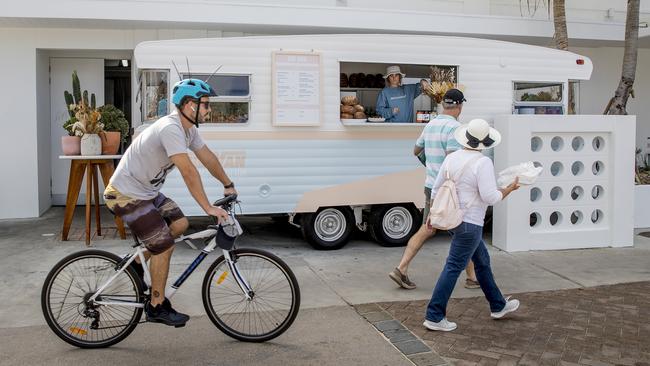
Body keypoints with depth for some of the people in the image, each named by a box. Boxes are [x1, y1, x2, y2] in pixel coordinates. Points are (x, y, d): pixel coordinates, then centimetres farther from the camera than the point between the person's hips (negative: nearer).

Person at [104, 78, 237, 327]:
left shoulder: (188, 128, 3)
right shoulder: (170, 128, -27)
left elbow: (207, 157, 14)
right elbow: (188, 171, -32)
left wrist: (228, 185, 20)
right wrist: (208, 208, -32)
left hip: (147, 192, 9)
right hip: (127, 196, -9)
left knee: (180, 224, 4)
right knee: (164, 246, -7)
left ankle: (137, 260, 21)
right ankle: (157, 307, 8)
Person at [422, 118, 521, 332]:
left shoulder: (452, 158, 4)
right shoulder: (483, 163, -18)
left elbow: (436, 188, 9)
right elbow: (490, 197, -20)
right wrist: (510, 188, -3)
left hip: (453, 218, 9)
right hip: (469, 224, -9)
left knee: (482, 261, 22)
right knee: (453, 268, -4)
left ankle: (498, 306, 36)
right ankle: (434, 317, 0)